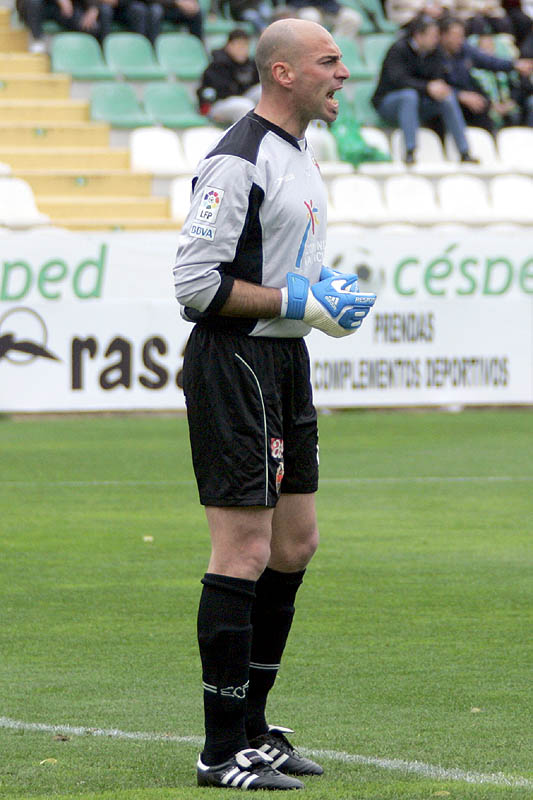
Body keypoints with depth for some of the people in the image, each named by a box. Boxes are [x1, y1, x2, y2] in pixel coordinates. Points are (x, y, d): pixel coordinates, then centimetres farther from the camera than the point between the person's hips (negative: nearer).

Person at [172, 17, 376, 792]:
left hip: (286, 362, 10)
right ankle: (224, 751, -6)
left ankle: (253, 727, 22)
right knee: (244, 553, -10)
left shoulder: (301, 156, 15)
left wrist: (330, 291, 11)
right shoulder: (236, 162, -16)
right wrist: (300, 303, -18)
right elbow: (196, 281, -20)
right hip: (235, 360, -10)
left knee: (295, 545, 13)